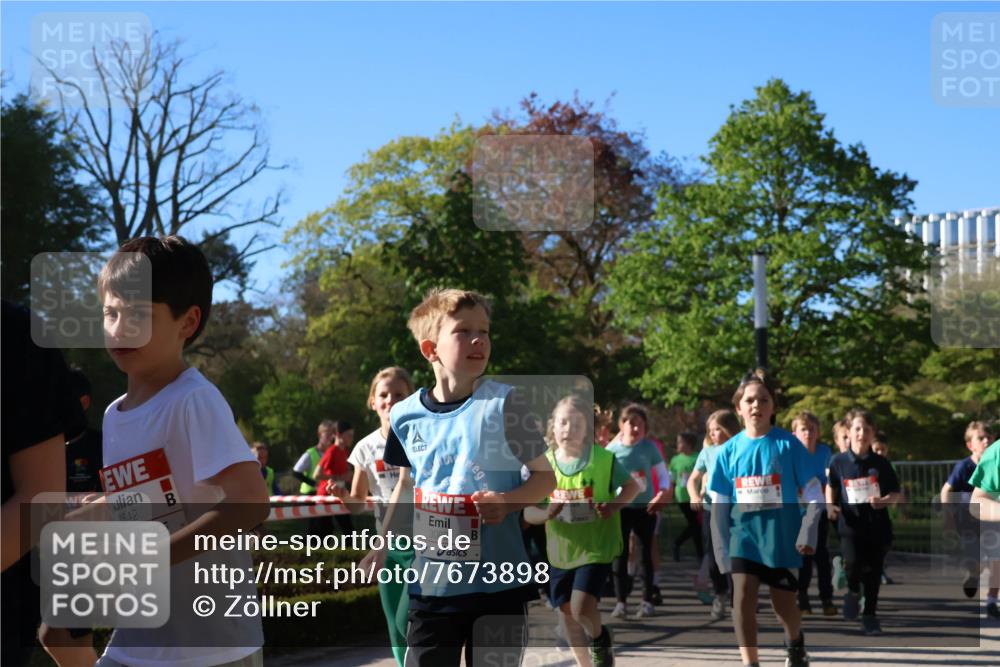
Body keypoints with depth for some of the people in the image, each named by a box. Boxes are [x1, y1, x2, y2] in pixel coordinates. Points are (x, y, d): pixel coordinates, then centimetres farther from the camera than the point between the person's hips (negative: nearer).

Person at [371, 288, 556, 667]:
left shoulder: (503, 404, -8)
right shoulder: (406, 416, 1)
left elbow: (545, 477, -2)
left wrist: (508, 502, -20)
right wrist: (382, 546, 15)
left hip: (498, 582, -2)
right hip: (431, 583, 3)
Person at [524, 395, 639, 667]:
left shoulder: (604, 460, -10)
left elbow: (632, 486, 3)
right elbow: (528, 513, -2)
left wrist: (615, 505, -16)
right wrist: (546, 513, -24)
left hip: (596, 547, -4)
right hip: (560, 550, 4)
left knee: (582, 607, -20)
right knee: (566, 611, 12)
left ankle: (600, 638, 14)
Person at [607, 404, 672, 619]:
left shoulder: (649, 447, -6)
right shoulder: (611, 450, -6)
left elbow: (663, 473, -2)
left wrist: (663, 492, -19)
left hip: (645, 508, 0)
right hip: (620, 508, 0)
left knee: (646, 555, 5)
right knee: (620, 555, 0)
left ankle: (647, 601, 13)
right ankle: (620, 602, 5)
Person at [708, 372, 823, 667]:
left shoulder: (788, 444, -6)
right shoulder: (729, 450, 1)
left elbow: (814, 493, -4)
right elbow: (719, 505, 6)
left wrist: (807, 534, -11)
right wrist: (720, 549, 3)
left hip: (781, 536, -1)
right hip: (743, 534, 2)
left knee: (783, 603, 10)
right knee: (743, 598, -12)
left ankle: (795, 643, 42)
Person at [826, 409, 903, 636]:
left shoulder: (880, 464, 2)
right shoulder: (838, 462, 1)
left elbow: (897, 494, 4)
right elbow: (831, 486, 18)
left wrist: (885, 501, -16)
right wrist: (830, 505, 0)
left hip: (878, 526, 1)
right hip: (850, 524, -1)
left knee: (874, 572, 6)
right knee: (853, 562, -23)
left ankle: (870, 615, 24)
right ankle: (853, 591, 11)